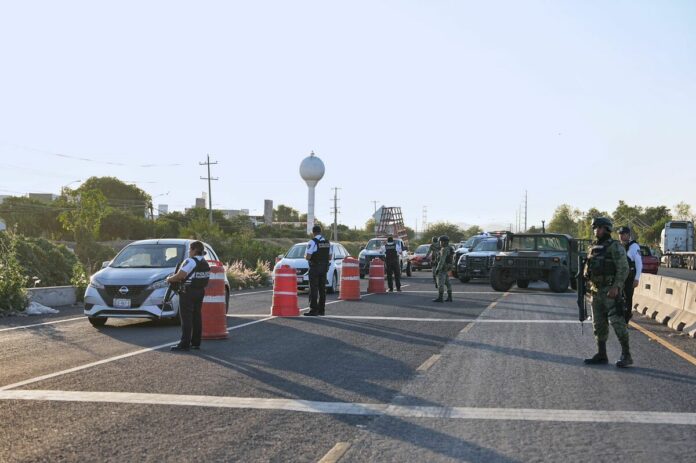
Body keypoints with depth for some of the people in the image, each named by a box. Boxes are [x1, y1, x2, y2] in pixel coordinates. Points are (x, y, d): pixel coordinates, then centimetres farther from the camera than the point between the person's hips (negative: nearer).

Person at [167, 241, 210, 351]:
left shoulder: (190, 262, -16)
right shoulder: (205, 263, 12)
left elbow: (180, 276, -20)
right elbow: (197, 277, 11)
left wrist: (170, 279, -3)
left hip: (188, 293, -8)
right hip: (200, 292, 8)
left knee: (186, 318, -6)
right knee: (196, 317, 12)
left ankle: (185, 343, -7)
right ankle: (196, 342, 16)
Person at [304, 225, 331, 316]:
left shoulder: (312, 242, -13)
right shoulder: (327, 242, 8)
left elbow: (308, 257, -19)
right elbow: (330, 257, 11)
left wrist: (305, 256, 2)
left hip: (314, 268, -6)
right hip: (324, 268, 6)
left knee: (313, 289, -5)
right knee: (322, 289, 11)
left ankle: (313, 310, -8)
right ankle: (321, 310, 14)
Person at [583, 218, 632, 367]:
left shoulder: (615, 247, -9)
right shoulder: (593, 247, 14)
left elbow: (623, 268, -15)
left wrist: (616, 287, -23)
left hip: (611, 291, -8)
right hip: (596, 291, 8)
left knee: (617, 322, -8)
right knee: (599, 324, 10)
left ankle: (626, 356, -3)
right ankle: (601, 355, 18)